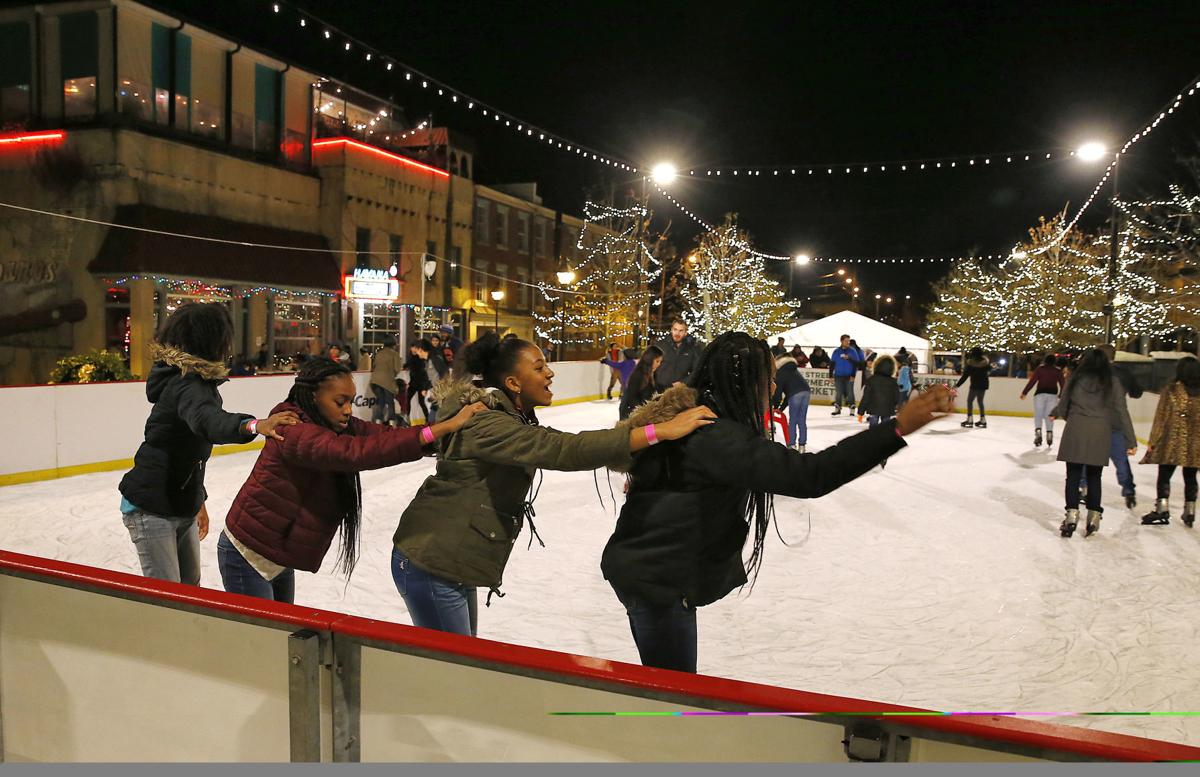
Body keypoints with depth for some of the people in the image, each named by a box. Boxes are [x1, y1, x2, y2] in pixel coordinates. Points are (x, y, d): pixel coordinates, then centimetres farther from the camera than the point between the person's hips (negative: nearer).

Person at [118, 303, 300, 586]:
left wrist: (198, 501, 22)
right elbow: (205, 420, -47)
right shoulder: (188, 384, -23)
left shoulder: (198, 380, 8)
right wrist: (253, 425, -65)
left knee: (191, 584, 20)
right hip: (151, 509, -10)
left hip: (182, 506, 10)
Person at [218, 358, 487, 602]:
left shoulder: (337, 425, -4)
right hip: (248, 557, -8)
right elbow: (354, 452, -45)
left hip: (280, 559, 8)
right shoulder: (296, 433, -30)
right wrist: (444, 427, -49)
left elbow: (382, 435, -15)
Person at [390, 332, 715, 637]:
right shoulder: (487, 424, -26)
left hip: (452, 564, 10)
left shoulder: (514, 419, 7)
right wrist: (660, 431, -39)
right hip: (430, 566, -10)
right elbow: (563, 449, -37)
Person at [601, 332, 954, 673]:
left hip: (640, 567, 10)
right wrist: (897, 427, -40)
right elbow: (807, 474, -38)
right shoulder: (718, 438, -28)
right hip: (659, 582, -10)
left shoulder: (690, 416, 3)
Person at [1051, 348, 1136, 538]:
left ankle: (1072, 513, -2)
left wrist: (1053, 413, 31)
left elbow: (1063, 406, 9)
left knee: (1073, 476, 5)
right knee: (1094, 477, 13)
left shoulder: (1076, 380, 0)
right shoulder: (1112, 384, 2)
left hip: (1076, 432, -1)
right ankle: (1094, 516, 16)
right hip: (1100, 435, 1)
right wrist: (1131, 441, 4)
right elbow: (1122, 413, 1)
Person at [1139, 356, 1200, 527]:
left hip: (1172, 441, -3)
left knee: (1164, 475, 3)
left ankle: (1162, 507, -2)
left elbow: (1161, 418, -7)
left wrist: (1152, 441, -2)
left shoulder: (1171, 390, -8)